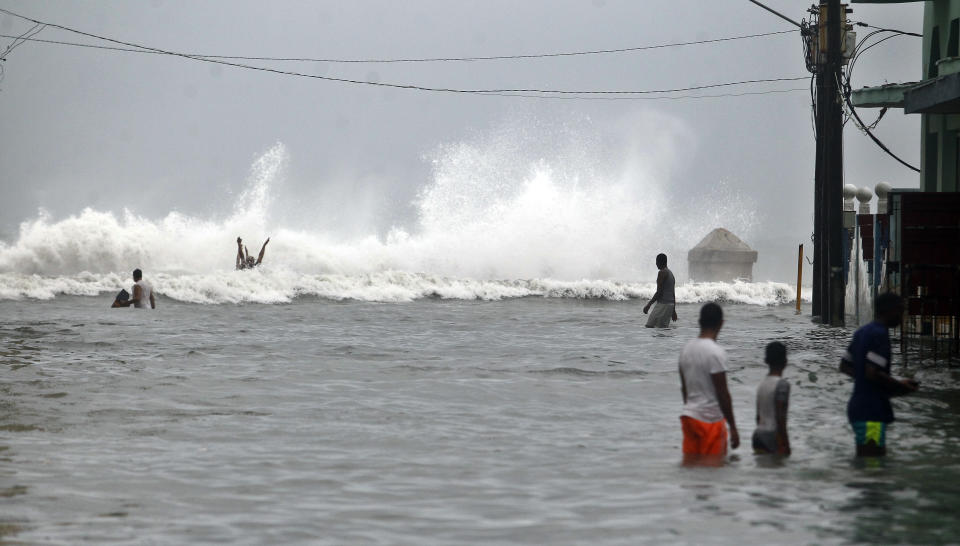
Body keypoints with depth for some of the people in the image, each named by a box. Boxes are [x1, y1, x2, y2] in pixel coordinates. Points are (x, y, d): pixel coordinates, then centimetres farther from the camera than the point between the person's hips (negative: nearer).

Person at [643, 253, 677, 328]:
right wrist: (673, 310, 26)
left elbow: (659, 292, -17)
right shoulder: (671, 273, 19)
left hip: (663, 304, -10)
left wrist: (648, 305, -13)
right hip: (670, 304, 10)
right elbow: (673, 294, 22)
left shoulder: (662, 273, -11)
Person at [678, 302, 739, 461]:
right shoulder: (715, 352, -17)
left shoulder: (687, 348, 6)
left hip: (689, 416, 7)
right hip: (711, 419, -7)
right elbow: (722, 394, -17)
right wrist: (733, 428, -12)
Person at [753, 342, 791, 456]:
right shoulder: (782, 384, -13)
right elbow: (780, 416, -17)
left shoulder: (762, 383, 9)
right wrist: (785, 445, -14)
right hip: (774, 434, -8)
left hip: (759, 434, 8)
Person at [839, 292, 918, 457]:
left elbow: (844, 366, 22)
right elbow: (872, 373, -24)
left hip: (857, 406, 10)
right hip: (871, 412, -10)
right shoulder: (880, 334, -15)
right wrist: (900, 385, -10)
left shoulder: (862, 332, 15)